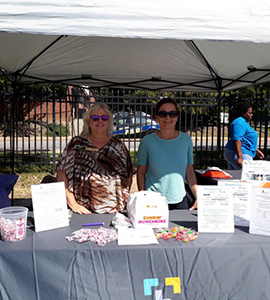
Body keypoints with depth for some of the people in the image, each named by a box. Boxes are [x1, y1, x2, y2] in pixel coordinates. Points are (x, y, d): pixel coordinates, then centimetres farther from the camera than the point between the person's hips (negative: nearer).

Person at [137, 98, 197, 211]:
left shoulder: (186, 140, 2)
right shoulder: (147, 141, -4)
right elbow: (141, 173, 1)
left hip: (179, 201, 2)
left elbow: (190, 172, 8)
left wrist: (198, 197, 1)